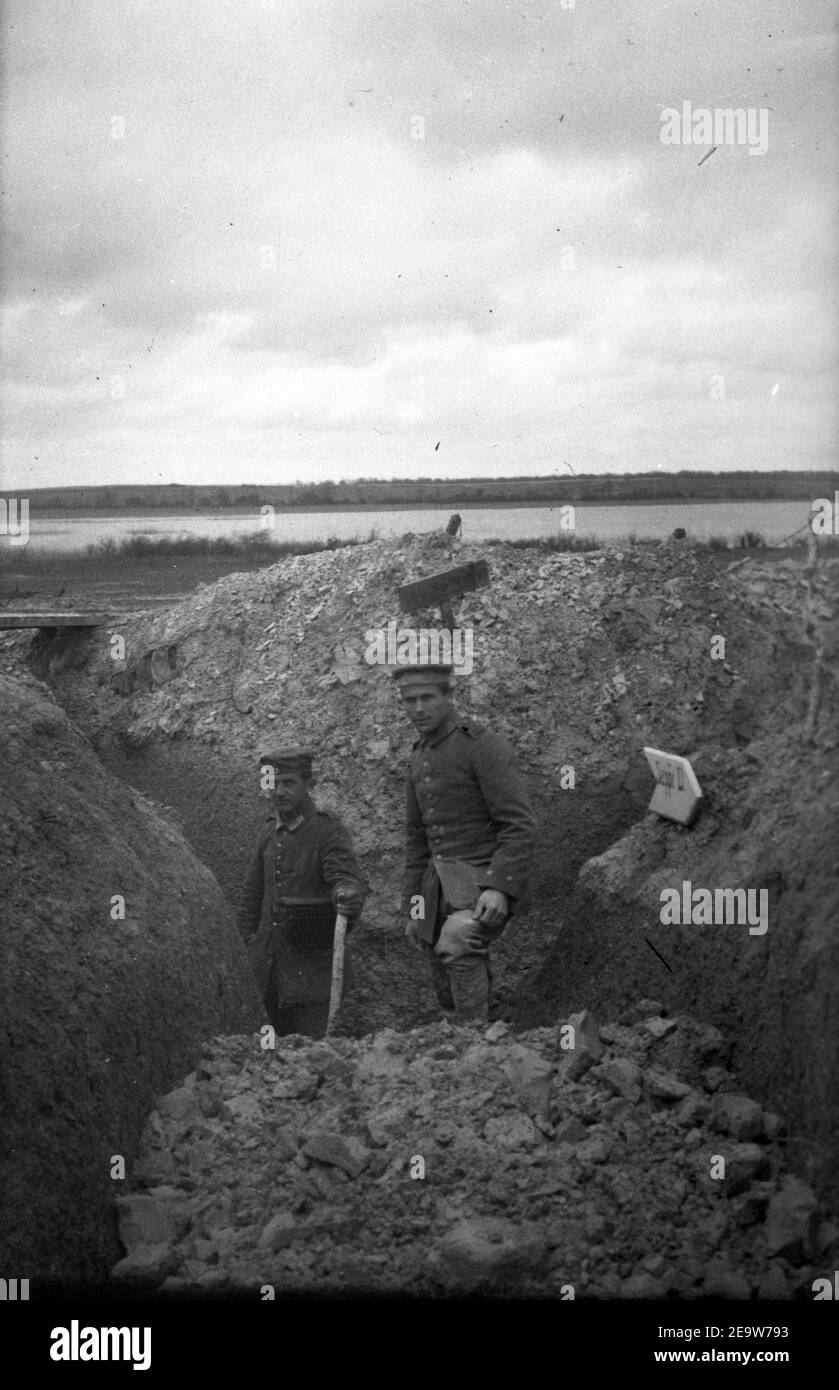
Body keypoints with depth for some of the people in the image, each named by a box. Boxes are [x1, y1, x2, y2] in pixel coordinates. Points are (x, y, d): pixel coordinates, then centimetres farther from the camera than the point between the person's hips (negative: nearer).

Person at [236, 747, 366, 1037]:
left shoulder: (328, 830, -10)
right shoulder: (270, 830, 9)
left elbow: (349, 878, -23)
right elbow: (253, 892, 19)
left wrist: (348, 896, -46)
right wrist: (248, 939, 15)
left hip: (312, 967, -6)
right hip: (269, 967, 6)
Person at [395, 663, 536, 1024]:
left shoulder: (484, 746, -13)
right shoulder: (420, 758, 13)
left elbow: (520, 824, -19)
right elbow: (419, 838, 18)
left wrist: (501, 888, -31)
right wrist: (414, 910, 15)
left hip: (485, 883, -8)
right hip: (443, 883, 8)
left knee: (457, 947, -33)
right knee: (447, 989, 11)